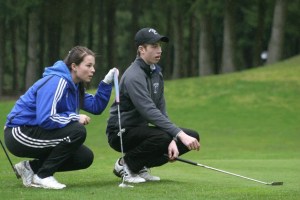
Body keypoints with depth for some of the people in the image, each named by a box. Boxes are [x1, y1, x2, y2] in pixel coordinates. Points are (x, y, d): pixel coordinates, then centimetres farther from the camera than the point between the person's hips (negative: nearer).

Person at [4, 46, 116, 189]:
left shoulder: (74, 85, 9)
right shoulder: (56, 82, -21)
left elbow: (96, 106, 6)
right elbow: (45, 119, -30)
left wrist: (106, 83, -3)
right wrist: (74, 117, -21)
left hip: (34, 131, 10)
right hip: (19, 133, -10)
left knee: (85, 158, 2)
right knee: (77, 131, -25)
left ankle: (31, 167, 9)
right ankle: (42, 176, -13)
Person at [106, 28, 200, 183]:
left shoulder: (156, 72, 7)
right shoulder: (134, 76, -22)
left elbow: (161, 110, 3)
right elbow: (150, 112, -32)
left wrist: (172, 139, -13)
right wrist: (180, 135, -38)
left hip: (141, 129, 9)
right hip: (121, 133, -9)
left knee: (192, 137, -2)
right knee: (162, 138, -36)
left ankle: (141, 165, 6)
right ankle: (126, 164, -9)